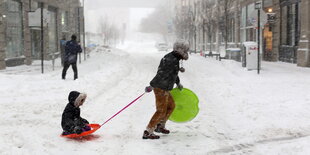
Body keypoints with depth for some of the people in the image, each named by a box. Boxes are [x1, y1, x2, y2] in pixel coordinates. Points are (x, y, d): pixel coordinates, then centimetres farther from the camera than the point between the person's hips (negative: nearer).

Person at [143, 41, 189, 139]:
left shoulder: (174, 59, 13)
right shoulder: (171, 60, -20)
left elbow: (173, 73, 31)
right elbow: (162, 74, -27)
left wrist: (178, 83, 45)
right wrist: (152, 86, -31)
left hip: (165, 89, 10)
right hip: (160, 88, -10)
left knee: (171, 106, 22)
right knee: (161, 111, -8)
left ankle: (160, 126, 33)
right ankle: (147, 132, -7)